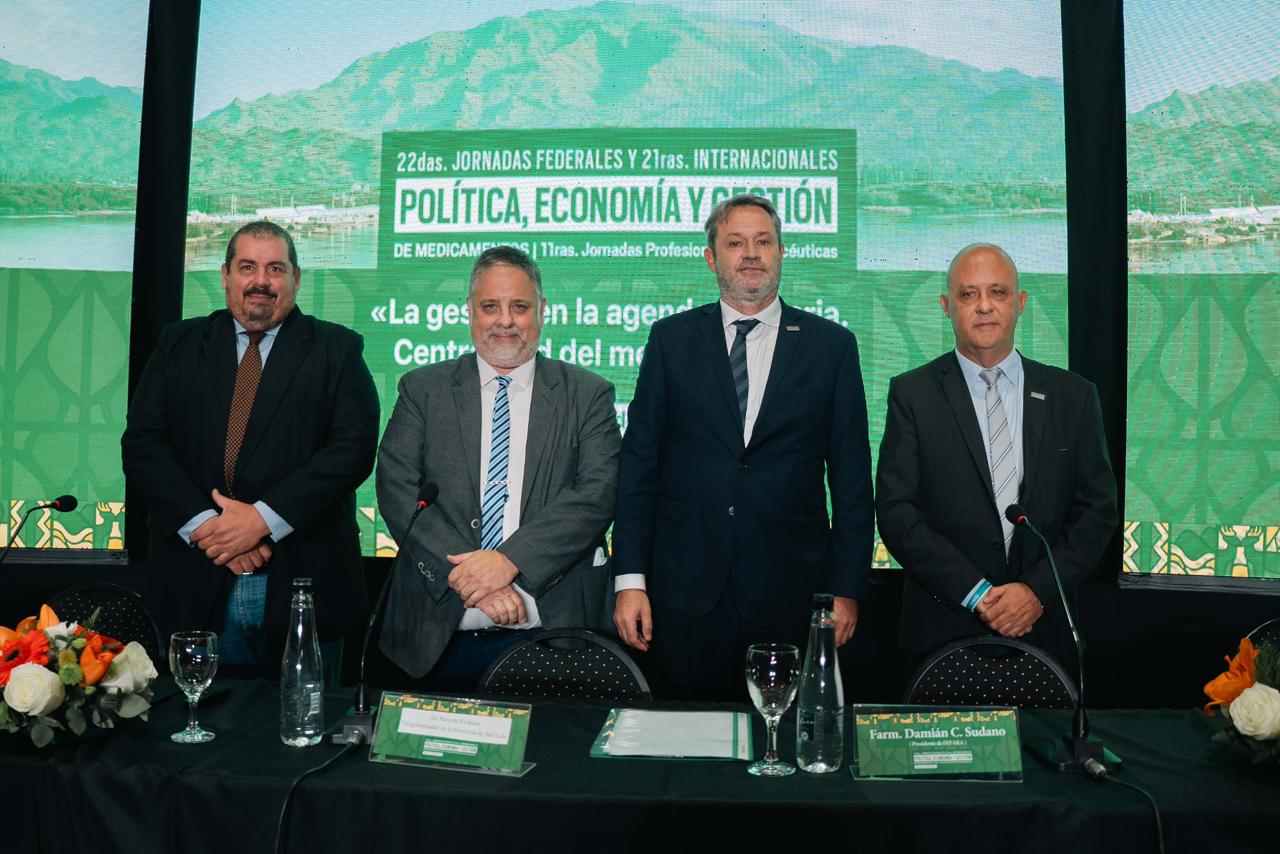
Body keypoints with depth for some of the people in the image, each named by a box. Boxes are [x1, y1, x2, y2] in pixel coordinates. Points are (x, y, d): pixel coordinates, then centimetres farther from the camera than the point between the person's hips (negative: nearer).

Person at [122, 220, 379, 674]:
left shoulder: (337, 350, 3)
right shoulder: (180, 344, 10)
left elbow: (354, 448, -8)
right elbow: (141, 443, 2)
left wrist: (264, 518, -16)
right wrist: (202, 522, -12)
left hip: (301, 585, -1)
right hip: (197, 587, 2)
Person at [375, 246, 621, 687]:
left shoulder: (587, 395, 5)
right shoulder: (422, 389, 8)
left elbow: (597, 495, -6)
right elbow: (397, 491, -3)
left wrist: (510, 559, -19)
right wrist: (468, 575, -16)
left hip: (555, 629, 0)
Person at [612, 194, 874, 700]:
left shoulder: (831, 345, 4)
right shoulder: (671, 339, 5)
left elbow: (851, 477, 4)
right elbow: (638, 463, 3)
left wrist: (847, 588, 0)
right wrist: (630, 579, -3)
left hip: (790, 596, 0)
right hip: (686, 591, 0)